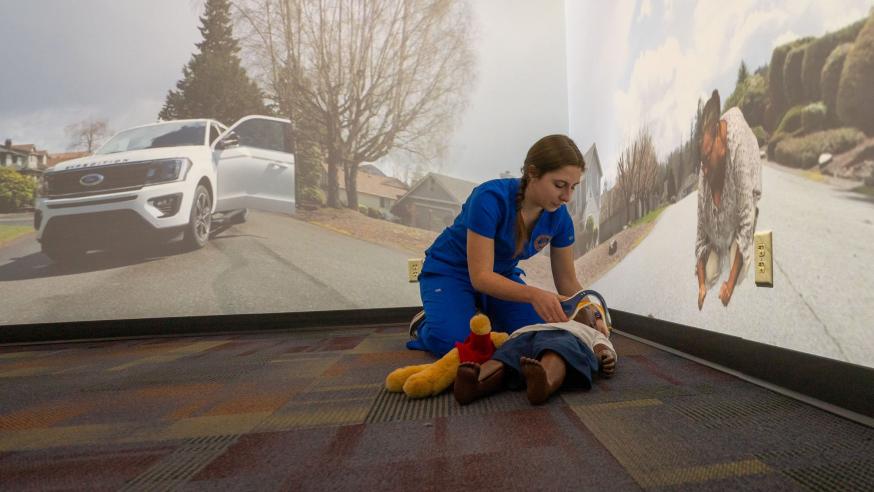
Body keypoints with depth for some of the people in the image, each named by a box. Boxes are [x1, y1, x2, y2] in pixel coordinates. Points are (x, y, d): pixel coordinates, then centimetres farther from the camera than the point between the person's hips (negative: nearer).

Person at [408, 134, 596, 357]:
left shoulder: (559, 216, -15)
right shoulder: (491, 198, -32)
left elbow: (567, 281, -4)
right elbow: (481, 276, -33)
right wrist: (533, 294, -48)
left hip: (502, 276, 5)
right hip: (451, 270, -5)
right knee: (455, 341, -32)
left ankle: (484, 319, 10)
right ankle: (425, 324, 3)